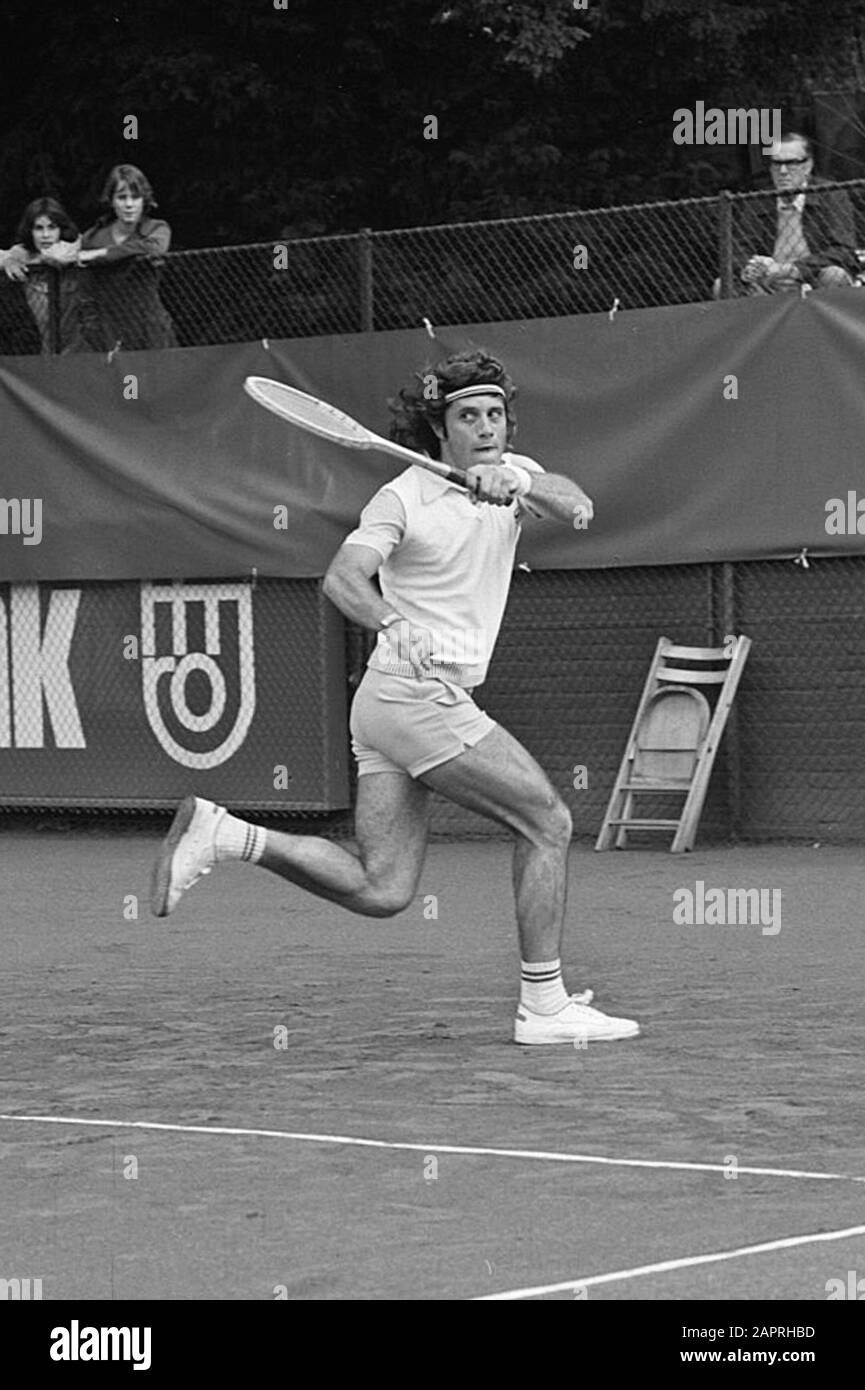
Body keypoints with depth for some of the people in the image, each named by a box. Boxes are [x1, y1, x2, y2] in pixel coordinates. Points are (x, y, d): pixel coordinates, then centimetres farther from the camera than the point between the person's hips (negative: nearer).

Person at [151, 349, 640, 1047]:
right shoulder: (403, 498, -9)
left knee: (380, 889, 2)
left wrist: (520, 485, -28)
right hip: (417, 693, -8)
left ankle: (224, 834, 4)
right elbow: (343, 577, -22)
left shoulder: (514, 472, 11)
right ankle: (544, 1005, -2)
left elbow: (577, 509, -7)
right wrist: (397, 628, -42)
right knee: (548, 821, -6)